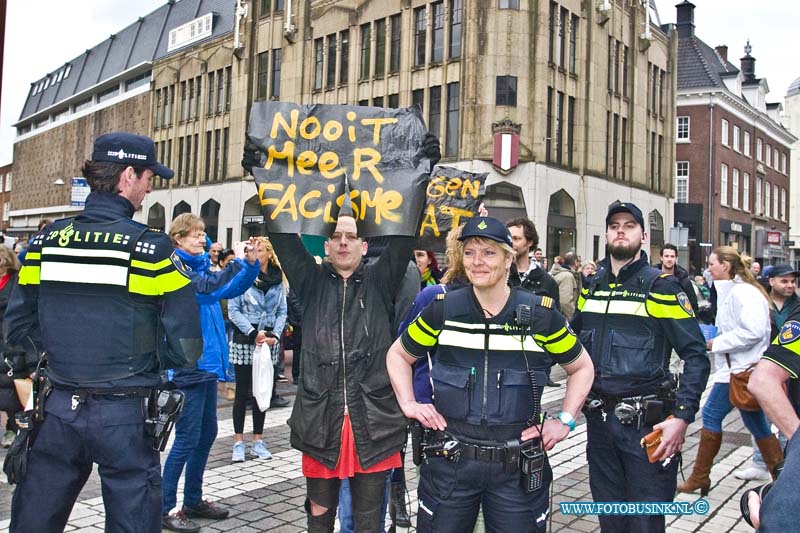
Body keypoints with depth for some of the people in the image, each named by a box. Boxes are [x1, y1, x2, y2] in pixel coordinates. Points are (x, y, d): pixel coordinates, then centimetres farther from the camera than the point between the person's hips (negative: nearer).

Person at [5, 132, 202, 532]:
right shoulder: (150, 249, -14)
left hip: (59, 409, 5)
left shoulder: (45, 241, 0)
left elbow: (20, 326, 6)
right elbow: (184, 345, -14)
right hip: (123, 414, -4)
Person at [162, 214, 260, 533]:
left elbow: (231, 288, 17)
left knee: (207, 434, 15)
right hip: (187, 366, -9)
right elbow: (207, 289, -27)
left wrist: (251, 264, 0)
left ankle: (193, 500, 29)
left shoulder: (199, 267, 13)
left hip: (206, 363, 9)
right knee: (187, 440, -3)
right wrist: (239, 261, -25)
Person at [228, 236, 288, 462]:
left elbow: (282, 311, 7)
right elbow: (233, 310, -6)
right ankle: (238, 442, 13)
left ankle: (257, 441, 20)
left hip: (268, 341, 3)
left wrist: (275, 335, -8)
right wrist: (253, 333, -14)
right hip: (244, 340, -3)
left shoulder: (277, 279, 6)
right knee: (242, 392, 4)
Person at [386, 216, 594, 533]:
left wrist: (565, 421, 1)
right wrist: (408, 404, 1)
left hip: (520, 467, 0)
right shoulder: (443, 309, -3)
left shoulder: (541, 314, -5)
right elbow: (398, 355, 13)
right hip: (449, 461, 1)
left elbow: (582, 367, 11)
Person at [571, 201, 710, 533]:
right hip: (598, 419, 5)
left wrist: (682, 417, -19)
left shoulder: (660, 287, -8)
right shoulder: (590, 287, 8)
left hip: (645, 422, -5)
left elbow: (696, 355, -11)